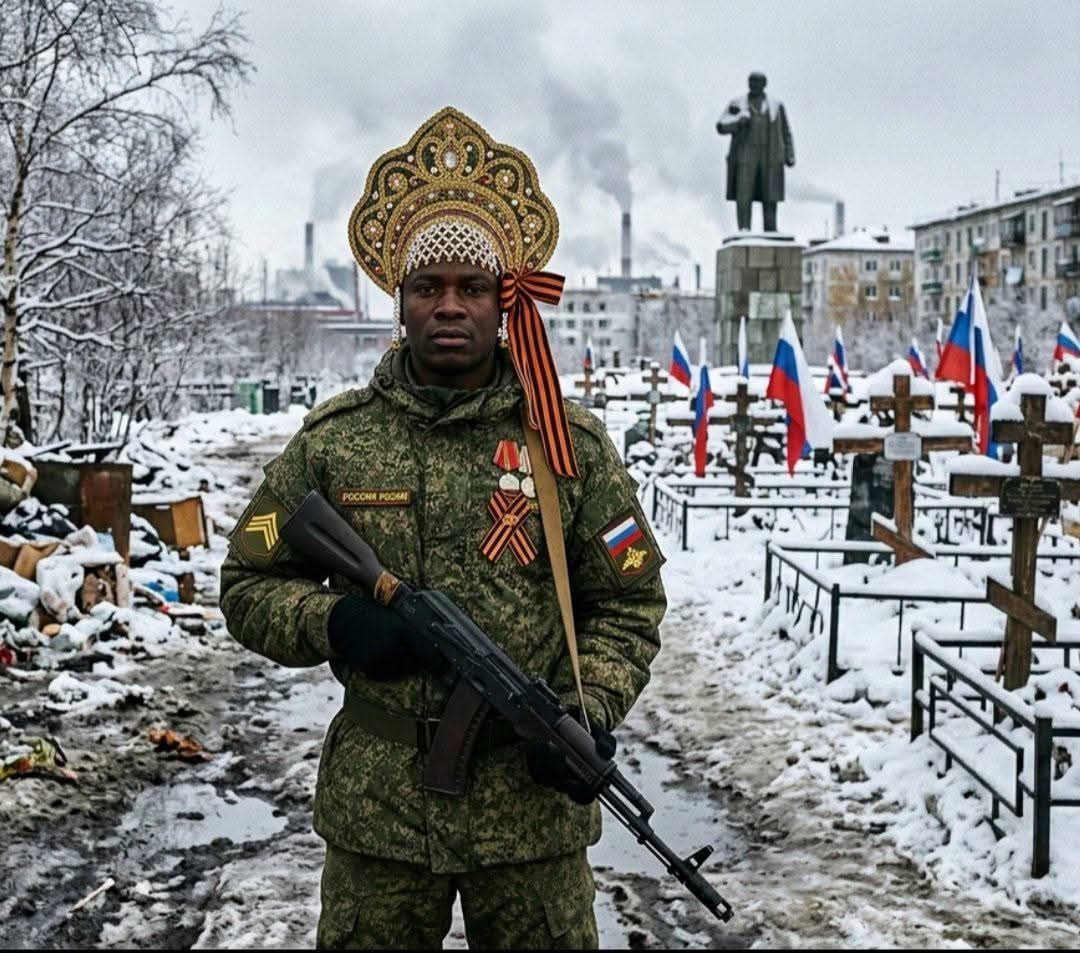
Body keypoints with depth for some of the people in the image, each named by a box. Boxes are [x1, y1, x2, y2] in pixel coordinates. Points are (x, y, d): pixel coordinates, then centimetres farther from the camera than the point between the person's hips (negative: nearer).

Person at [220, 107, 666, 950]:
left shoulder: (570, 444, 0)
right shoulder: (332, 443, 1)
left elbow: (627, 603, 3)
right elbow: (249, 585, 6)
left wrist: (589, 712, -13)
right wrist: (331, 622, -14)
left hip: (534, 796, 0)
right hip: (375, 803, 1)